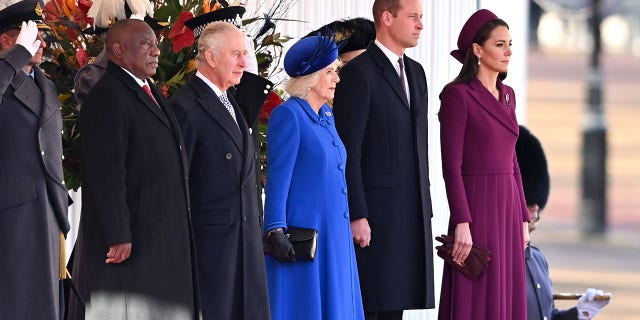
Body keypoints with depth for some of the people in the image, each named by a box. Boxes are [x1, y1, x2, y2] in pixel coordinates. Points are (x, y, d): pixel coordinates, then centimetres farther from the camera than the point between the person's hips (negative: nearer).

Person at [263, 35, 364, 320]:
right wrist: (275, 231, -19)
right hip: (302, 235, -8)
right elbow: (277, 178, -13)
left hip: (333, 237, 8)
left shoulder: (326, 116, 14)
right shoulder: (288, 114, -10)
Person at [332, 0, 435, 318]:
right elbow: (349, 151, -12)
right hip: (374, 214, -8)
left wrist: (425, 206, 16)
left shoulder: (415, 72, 17)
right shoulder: (358, 73, -9)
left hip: (412, 215, 8)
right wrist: (356, 216, -17)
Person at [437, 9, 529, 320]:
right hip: (476, 209, -8)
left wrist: (522, 218, 14)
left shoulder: (507, 95, 14)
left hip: (507, 211, 8)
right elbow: (451, 164, -14)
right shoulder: (457, 95, -9)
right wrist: (462, 223, -19)